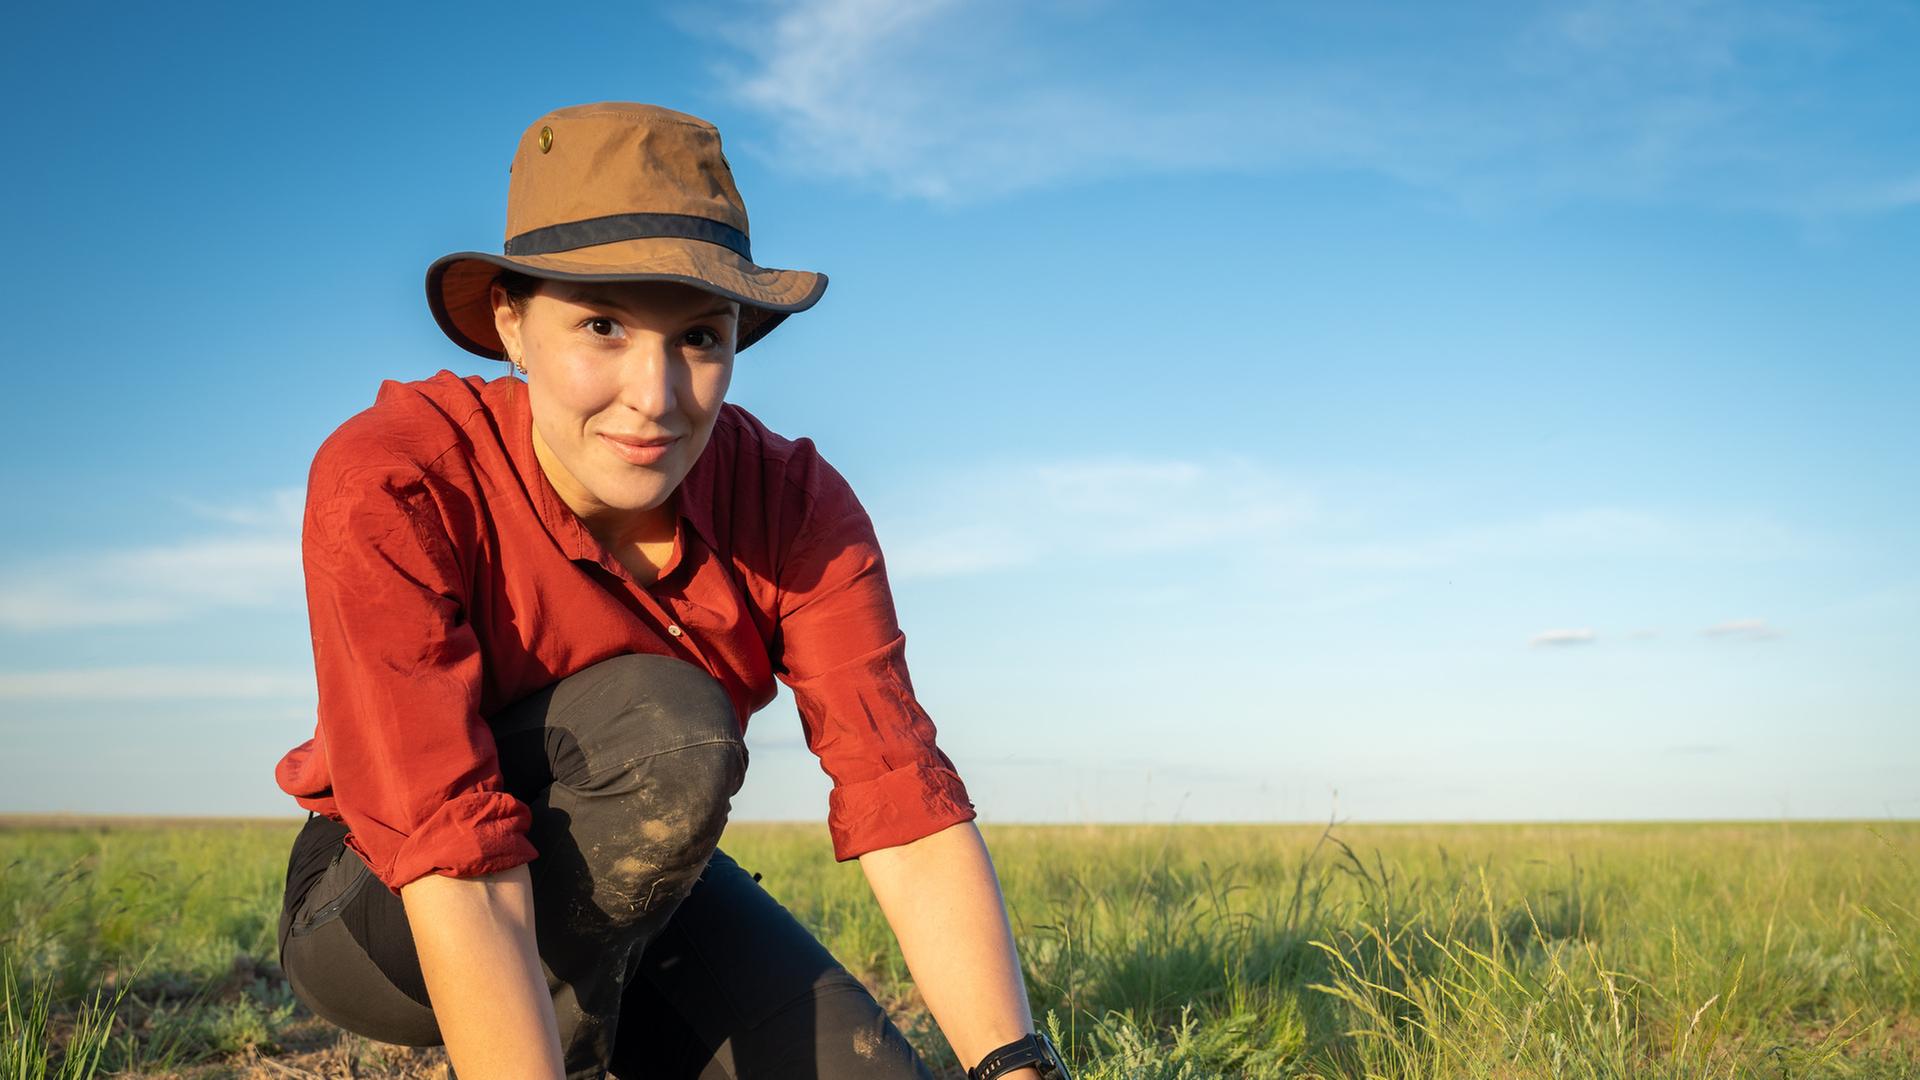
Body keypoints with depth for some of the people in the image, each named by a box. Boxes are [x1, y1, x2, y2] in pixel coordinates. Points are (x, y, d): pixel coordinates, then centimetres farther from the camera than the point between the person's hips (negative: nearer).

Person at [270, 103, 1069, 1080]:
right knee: (666, 732, -32)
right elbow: (460, 886, -37)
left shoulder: (795, 509, -18)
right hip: (376, 915, -5)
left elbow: (908, 815, -26)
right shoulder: (393, 487, -30)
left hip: (628, 881, 5)